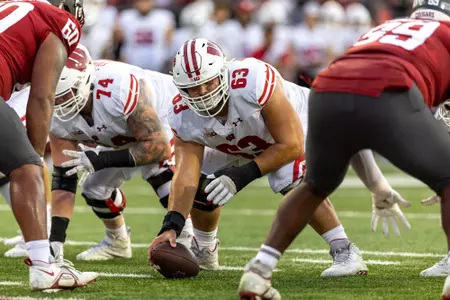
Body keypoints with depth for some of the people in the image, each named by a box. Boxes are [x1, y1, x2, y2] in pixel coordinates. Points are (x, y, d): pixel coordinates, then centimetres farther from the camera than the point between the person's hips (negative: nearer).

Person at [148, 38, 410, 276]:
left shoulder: (254, 80, -43)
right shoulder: (184, 116, -26)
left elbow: (291, 146, -35)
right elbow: (186, 176, -30)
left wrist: (242, 176, -38)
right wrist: (171, 226, -45)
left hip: (299, 123, -6)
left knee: (293, 181, -32)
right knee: (203, 185, -3)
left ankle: (345, 253, -23)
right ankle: (204, 253, 26)